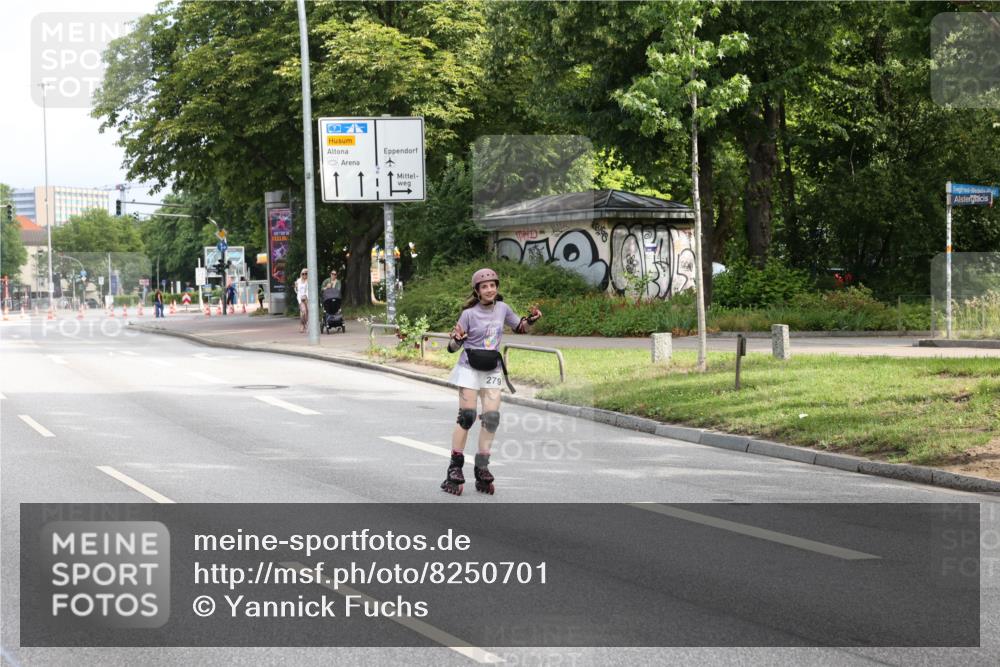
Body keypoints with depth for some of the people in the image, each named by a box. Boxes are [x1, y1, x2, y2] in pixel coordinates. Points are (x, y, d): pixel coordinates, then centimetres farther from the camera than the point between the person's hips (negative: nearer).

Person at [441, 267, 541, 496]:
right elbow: (453, 347, -5)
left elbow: (520, 327, 19)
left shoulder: (502, 308, 3)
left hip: (492, 371, 4)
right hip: (469, 368, -4)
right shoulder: (469, 314, -8)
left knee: (492, 418, -4)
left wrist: (531, 319, -2)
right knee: (466, 417, -8)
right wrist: (457, 338, -27)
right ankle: (455, 469, -4)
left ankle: (482, 468, 5)